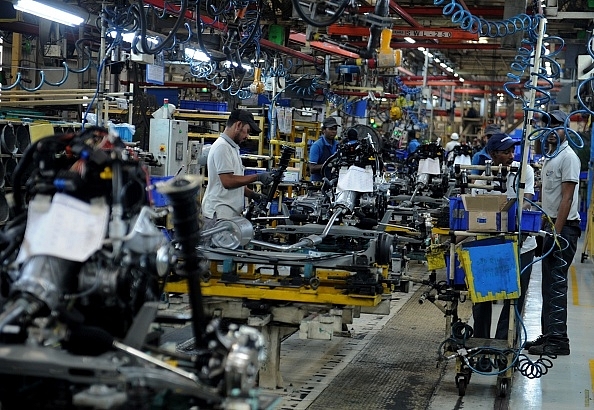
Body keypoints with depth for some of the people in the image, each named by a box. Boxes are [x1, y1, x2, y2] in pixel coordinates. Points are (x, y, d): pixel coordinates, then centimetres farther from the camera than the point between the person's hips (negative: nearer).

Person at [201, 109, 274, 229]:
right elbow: (228, 181, -19)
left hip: (230, 214, 10)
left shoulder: (231, 147, 21)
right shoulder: (222, 147, -11)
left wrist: (253, 195, 13)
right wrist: (257, 177, -13)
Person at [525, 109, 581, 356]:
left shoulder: (568, 157, -11)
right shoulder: (549, 157, 18)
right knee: (549, 283, 12)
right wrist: (547, 228, 17)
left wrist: (557, 232, -21)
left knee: (557, 283, -10)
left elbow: (567, 198, -17)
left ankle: (558, 340, -9)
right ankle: (548, 335, 18)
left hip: (564, 227, -10)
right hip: (551, 225, 10)